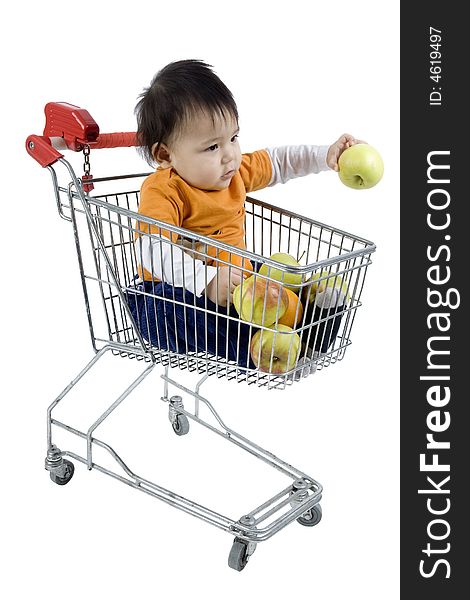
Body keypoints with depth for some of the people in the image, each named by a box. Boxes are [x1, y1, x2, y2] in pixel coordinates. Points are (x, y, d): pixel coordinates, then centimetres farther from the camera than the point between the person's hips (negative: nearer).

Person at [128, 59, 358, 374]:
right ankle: (250, 355, -39)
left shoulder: (236, 171, 2)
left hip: (233, 277, 7)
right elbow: (153, 250, -37)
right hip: (176, 289, -6)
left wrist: (326, 156, 5)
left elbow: (277, 161, 16)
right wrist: (207, 279, -47)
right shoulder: (164, 193, -23)